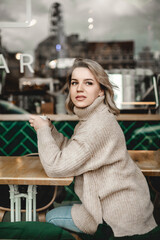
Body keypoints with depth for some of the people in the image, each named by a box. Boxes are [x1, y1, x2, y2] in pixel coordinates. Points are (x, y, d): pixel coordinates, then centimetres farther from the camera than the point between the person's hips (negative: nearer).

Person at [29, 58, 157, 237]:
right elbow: (70, 150, 13)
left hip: (120, 215, -9)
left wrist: (43, 130, -12)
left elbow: (56, 166, -25)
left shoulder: (98, 125, -26)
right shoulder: (90, 118, 5)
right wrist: (49, 129, 0)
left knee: (52, 217, 9)